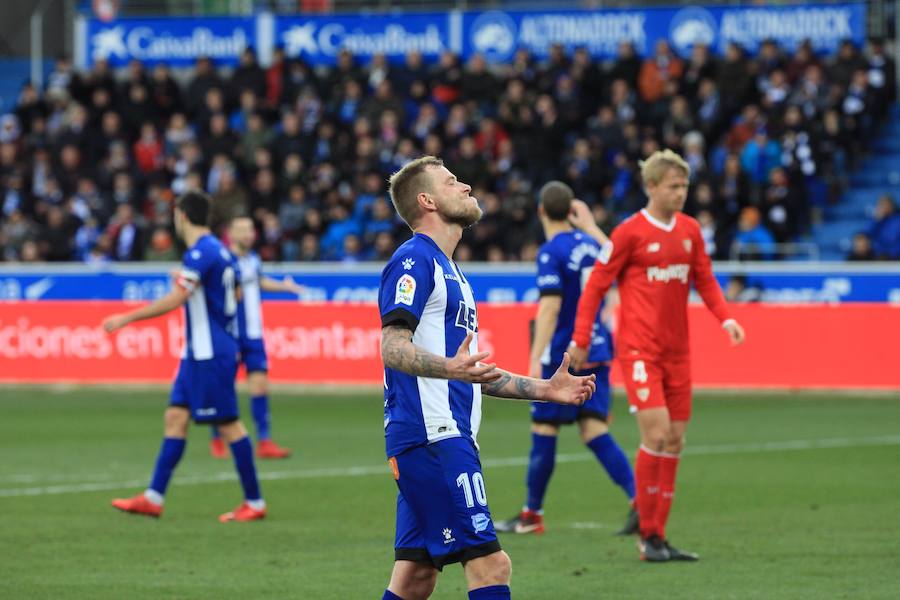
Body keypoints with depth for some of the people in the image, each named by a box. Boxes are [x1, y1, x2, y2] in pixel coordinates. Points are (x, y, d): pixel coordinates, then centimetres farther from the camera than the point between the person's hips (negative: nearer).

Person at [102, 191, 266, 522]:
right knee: (175, 417, 7)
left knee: (228, 424, -5)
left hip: (211, 355, -10)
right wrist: (189, 283, 32)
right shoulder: (218, 250, 13)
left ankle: (254, 502, 0)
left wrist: (125, 318, -20)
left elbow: (174, 300, -24)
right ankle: (154, 498, 7)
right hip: (198, 354, 10)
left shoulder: (201, 253, -17)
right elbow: (235, 294, 24)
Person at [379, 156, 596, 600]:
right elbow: (392, 348, -19)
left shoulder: (447, 271, 25)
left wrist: (544, 389, 26)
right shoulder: (414, 261, -7)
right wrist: (449, 368, -36)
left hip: (445, 438, 10)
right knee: (489, 563, -15)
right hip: (432, 435, -10)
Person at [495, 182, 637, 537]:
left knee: (544, 431, 4)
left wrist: (536, 358, -23)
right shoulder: (590, 243, 8)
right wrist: (590, 226, 35)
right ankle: (637, 499, -14)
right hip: (597, 352, 7)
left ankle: (532, 514, 14)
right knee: (595, 431, 2)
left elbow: (551, 307, -20)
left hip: (561, 356, -7)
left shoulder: (551, 252, -12)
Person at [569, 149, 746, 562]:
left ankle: (659, 536, 13)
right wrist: (580, 340, -5)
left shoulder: (690, 231, 9)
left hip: (676, 350, 6)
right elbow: (596, 285, -4)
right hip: (639, 348, -6)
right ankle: (648, 536, -5)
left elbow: (705, 281, 17)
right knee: (656, 432, -15)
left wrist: (725, 318, 0)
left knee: (675, 441, 6)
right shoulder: (631, 232, -8)